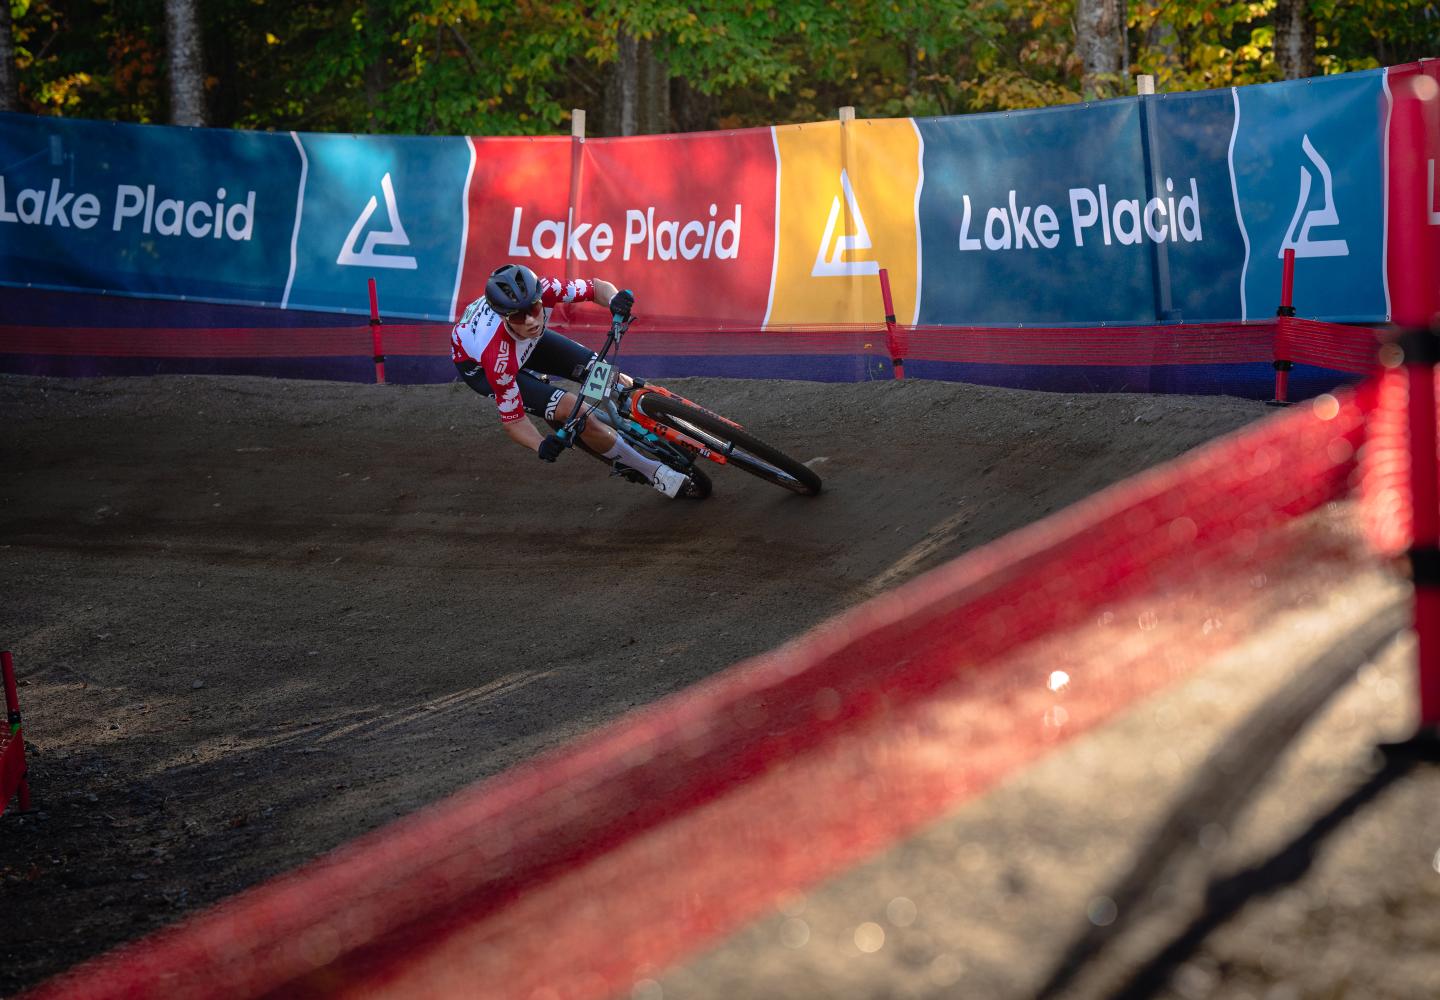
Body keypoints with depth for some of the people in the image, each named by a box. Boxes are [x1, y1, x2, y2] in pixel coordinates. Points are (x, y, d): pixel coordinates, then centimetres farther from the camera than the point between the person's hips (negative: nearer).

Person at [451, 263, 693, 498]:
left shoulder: (542, 290, -36)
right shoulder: (498, 357, -43)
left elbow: (596, 287, -19)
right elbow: (512, 419, -31)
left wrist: (614, 298, -42)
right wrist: (541, 447, -49)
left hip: (527, 343, 5)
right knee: (571, 409, -22)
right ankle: (651, 472, -7)